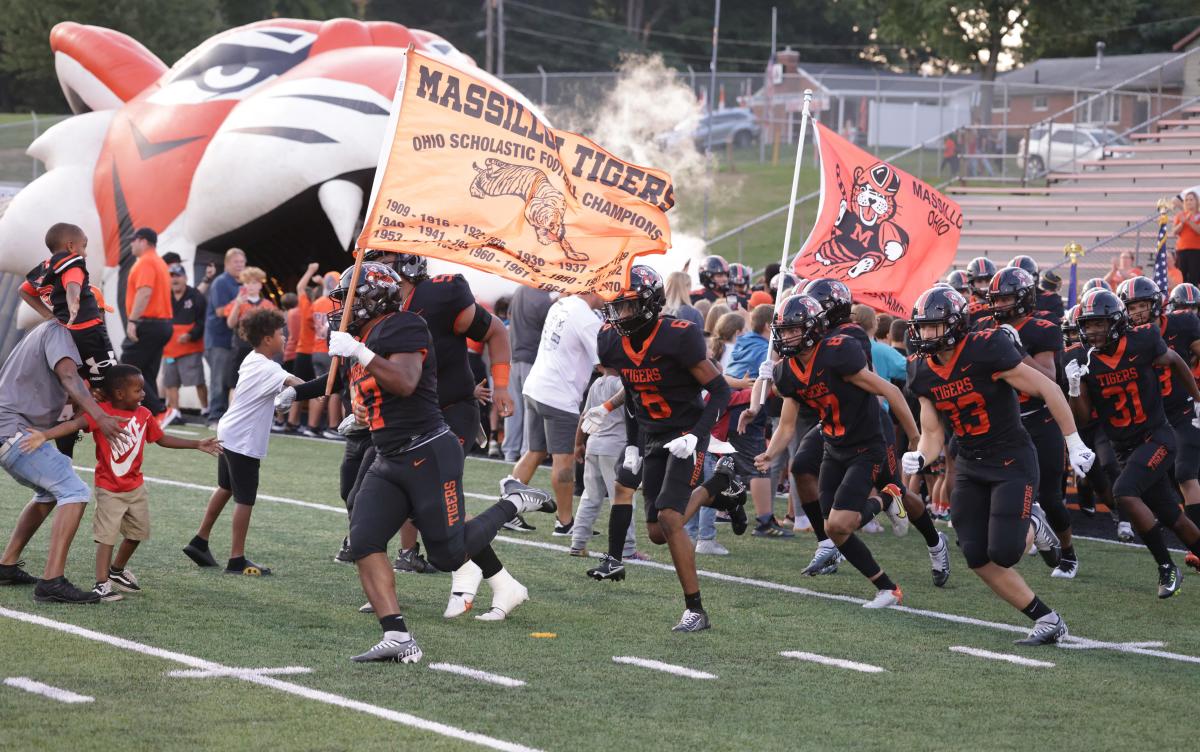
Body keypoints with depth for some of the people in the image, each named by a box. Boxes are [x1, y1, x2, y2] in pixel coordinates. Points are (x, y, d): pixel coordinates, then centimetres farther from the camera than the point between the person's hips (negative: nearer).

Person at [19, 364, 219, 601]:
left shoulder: (144, 414, 0)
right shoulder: (101, 412, -20)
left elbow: (162, 439, 13)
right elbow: (75, 423, -34)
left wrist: (197, 444, 14)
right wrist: (45, 435, -49)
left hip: (136, 486, 7)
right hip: (109, 489, -7)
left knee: (137, 532, 17)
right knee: (107, 535, -9)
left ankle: (118, 569, 39)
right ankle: (102, 583, -3)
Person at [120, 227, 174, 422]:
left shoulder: (145, 262, -10)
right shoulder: (159, 263, 21)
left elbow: (144, 292, -24)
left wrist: (132, 321, -27)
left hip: (146, 325, -10)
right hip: (162, 324, 10)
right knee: (148, 376, 9)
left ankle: (161, 411, -16)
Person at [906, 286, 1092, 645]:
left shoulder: (986, 350, -21)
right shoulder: (924, 373, 0)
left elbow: (1047, 390, -14)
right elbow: (932, 436, 5)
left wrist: (1075, 444, -11)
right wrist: (920, 458, -18)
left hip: (1012, 462, -6)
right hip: (970, 467, 6)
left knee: (1002, 553, -17)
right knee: (979, 559, -3)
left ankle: (1029, 527, 19)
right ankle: (1047, 620, 10)